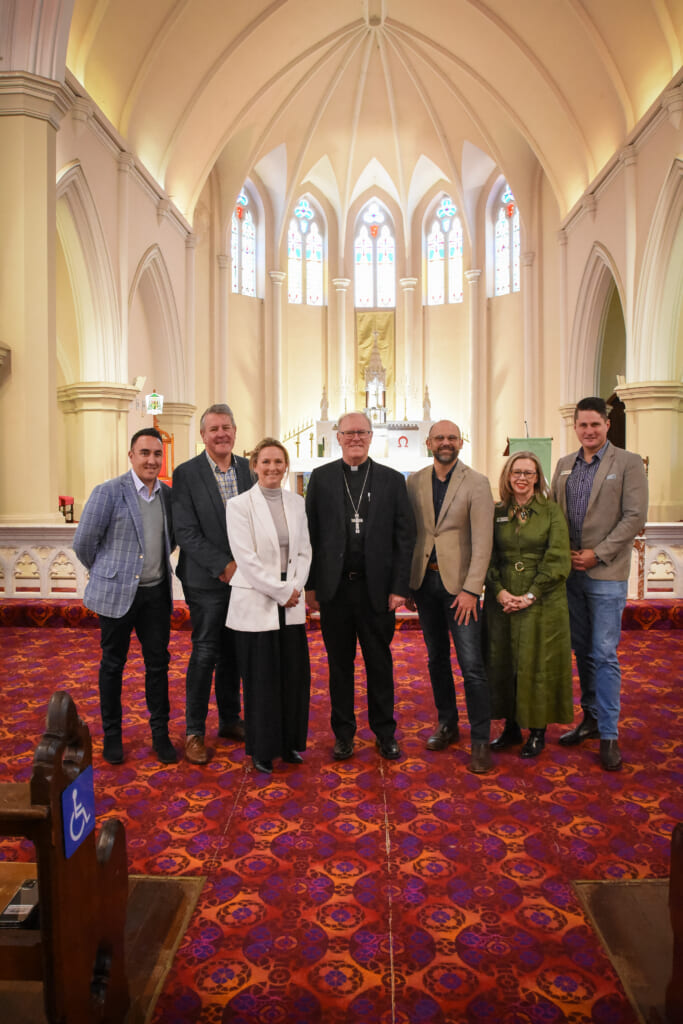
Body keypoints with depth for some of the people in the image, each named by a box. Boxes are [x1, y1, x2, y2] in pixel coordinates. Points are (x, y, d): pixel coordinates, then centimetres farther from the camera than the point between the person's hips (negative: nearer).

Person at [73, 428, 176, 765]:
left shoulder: (167, 494, 4)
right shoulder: (108, 492, -11)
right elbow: (83, 543, -6)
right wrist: (106, 573, 6)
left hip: (156, 593, 4)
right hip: (117, 593, -4)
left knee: (158, 664, 9)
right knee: (113, 665, 10)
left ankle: (160, 734, 23)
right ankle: (112, 735, 27)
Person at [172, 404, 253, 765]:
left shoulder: (249, 469, 6)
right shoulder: (186, 473, -7)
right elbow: (187, 533, -12)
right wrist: (224, 566, -17)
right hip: (207, 580, -4)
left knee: (233, 653, 14)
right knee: (205, 654, 2)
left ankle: (230, 720, 30)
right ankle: (194, 732, 17)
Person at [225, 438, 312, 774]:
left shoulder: (296, 503, 8)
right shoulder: (240, 504, -7)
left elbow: (304, 551, 9)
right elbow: (246, 558, -12)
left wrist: (296, 588, -5)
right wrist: (281, 591, -12)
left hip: (292, 603, 4)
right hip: (256, 602, -4)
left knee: (294, 675, 9)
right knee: (261, 678, 4)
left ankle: (290, 742, 27)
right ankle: (262, 749, 21)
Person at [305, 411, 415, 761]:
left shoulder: (392, 480, 3)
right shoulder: (321, 478, 4)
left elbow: (404, 537, 1)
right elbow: (310, 534, 3)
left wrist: (399, 588, -5)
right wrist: (310, 585, -2)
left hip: (376, 588, 0)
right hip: (334, 588, 0)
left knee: (380, 664, 11)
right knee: (339, 664, 12)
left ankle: (385, 733, 27)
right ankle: (343, 734, 27)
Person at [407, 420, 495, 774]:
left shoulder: (476, 483, -5)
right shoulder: (414, 482, 7)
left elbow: (482, 541, -10)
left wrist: (470, 589, -16)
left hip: (458, 581, -4)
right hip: (423, 580, 4)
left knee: (471, 664, -4)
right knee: (436, 658, 15)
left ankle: (480, 741, 9)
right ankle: (447, 725, 30)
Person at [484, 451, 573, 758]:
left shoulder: (551, 511, -1)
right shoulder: (496, 513, 6)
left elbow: (558, 560, -7)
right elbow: (488, 558, 5)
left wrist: (530, 595, -14)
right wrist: (500, 592, -10)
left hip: (542, 602, -3)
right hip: (501, 602, 3)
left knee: (539, 664, 3)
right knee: (502, 663, 8)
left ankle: (537, 731, 19)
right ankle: (511, 726, 24)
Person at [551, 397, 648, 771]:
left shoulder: (628, 463, -4)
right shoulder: (564, 465, 11)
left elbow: (634, 517, -10)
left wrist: (597, 554, -14)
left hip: (606, 574, -5)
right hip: (569, 572, 5)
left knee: (604, 654, -3)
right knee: (582, 650, 13)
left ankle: (609, 733, 8)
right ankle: (591, 716, 29)